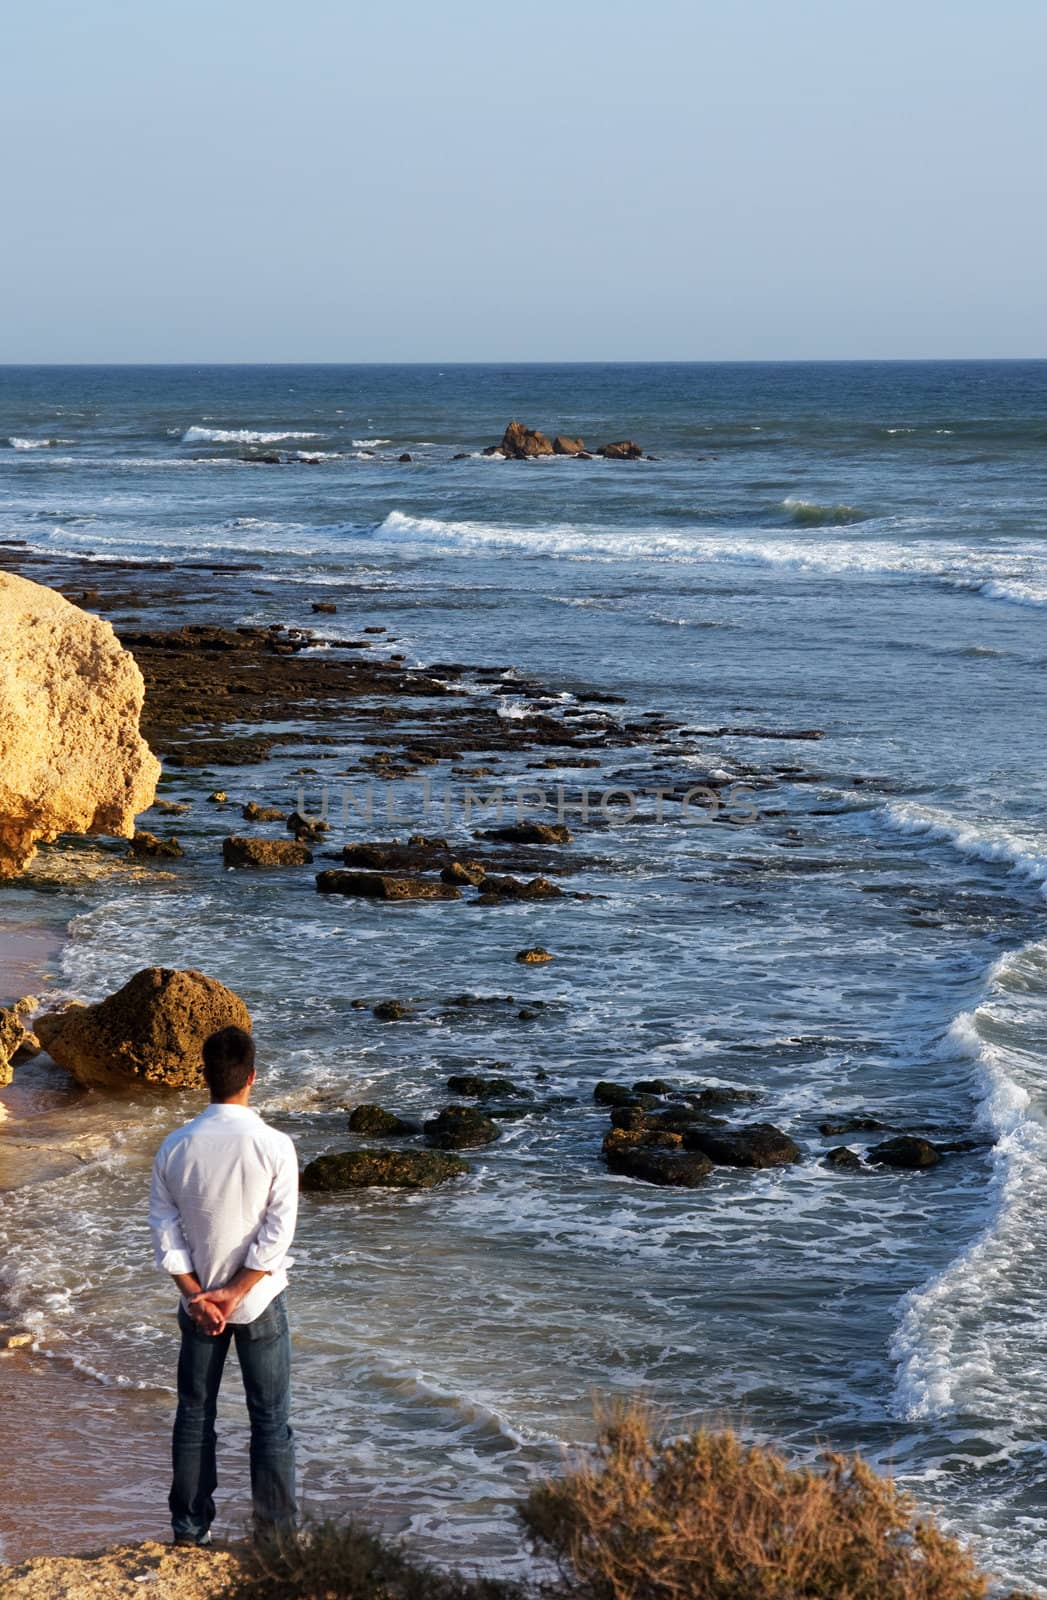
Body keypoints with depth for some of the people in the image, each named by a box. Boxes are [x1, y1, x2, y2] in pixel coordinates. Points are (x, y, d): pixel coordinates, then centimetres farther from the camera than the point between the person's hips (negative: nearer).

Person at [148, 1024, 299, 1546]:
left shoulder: (175, 1147, -7)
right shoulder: (274, 1146, -16)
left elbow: (163, 1227, -5)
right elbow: (278, 1231, -16)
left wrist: (197, 1295, -5)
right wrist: (235, 1294, -12)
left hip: (199, 1302, 3)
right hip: (260, 1303, -2)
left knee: (194, 1415, 15)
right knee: (270, 1422, 7)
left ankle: (190, 1532, 22)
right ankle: (276, 1538, 11)